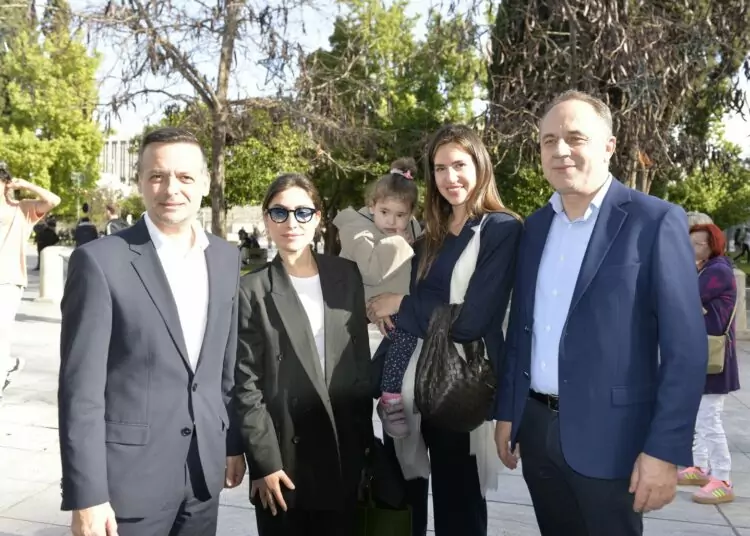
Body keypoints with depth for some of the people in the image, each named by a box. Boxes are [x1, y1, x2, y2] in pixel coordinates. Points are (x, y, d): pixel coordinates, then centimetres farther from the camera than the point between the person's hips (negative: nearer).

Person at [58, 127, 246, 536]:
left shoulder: (225, 257, 4)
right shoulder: (100, 260, -12)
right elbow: (81, 389, -13)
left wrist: (234, 443, 14)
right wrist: (86, 495, -14)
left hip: (204, 468, 5)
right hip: (129, 472, -5)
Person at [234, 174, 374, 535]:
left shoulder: (346, 275, 4)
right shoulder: (252, 290, -7)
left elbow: (361, 362, 8)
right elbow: (245, 385, -7)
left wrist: (364, 438, 6)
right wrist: (265, 461, -10)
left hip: (344, 449, 3)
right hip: (284, 452, -3)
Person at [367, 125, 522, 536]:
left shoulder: (503, 230, -8)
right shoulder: (430, 238, 12)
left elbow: (472, 319, -18)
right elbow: (410, 318, 11)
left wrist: (401, 306, -6)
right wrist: (381, 377, 2)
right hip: (411, 384, 6)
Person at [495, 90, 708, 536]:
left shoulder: (656, 221, -9)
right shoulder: (535, 226, 8)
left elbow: (686, 346, -12)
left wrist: (665, 449, -15)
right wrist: (506, 411, 12)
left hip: (607, 435, -5)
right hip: (535, 427, 5)